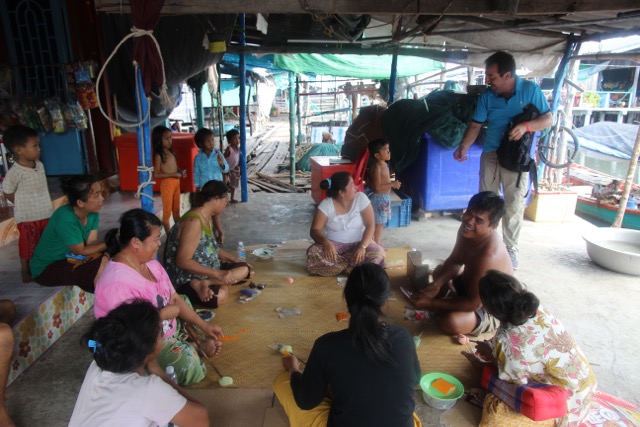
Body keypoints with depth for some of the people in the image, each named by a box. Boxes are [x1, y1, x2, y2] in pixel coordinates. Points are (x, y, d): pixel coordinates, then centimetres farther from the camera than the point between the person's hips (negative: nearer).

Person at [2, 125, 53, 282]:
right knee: (28, 246, 7)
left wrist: (44, 205, 11)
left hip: (46, 213, 6)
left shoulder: (40, 165, 2)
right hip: (27, 217, -6)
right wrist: (25, 205, -6)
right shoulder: (15, 172, -17)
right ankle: (25, 271, 23)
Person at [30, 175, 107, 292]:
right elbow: (81, 251, -21)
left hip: (69, 258, 7)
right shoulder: (66, 219, -30)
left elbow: (91, 242, -12)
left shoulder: (92, 213, -9)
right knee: (102, 264, -24)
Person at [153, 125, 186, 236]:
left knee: (176, 209, 19)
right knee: (167, 210, 3)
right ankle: (169, 235, 12)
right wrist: (174, 174, -20)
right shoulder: (159, 155, -14)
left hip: (176, 182, 8)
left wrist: (181, 171, 0)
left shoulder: (171, 152, 7)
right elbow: (156, 174, -17)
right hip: (167, 184, -8)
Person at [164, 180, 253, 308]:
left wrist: (236, 260, 11)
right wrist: (218, 274, -26)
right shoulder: (194, 221, -23)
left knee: (244, 269, 1)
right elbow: (183, 262, -26)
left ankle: (204, 283, -13)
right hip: (186, 281, -11)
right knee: (220, 296, -36)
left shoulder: (207, 218, 7)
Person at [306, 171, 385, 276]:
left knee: (378, 253, -29)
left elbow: (370, 225, -12)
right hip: (334, 244, 0)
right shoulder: (326, 204, -11)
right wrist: (326, 242, -35)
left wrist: (362, 246, -28)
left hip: (358, 243, 1)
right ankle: (352, 265, -18)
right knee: (313, 253, -30)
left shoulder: (361, 198, -9)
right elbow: (315, 230, -13)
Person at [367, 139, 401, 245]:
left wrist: (392, 183, 9)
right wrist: (392, 184, -22)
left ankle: (378, 243, 30)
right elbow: (377, 187, -25)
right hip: (379, 198, -10)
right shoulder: (377, 167, -21)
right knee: (378, 224, -1)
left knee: (380, 223, 18)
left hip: (384, 198, 10)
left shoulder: (384, 165, 9)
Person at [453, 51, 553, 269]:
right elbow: (475, 125, -3)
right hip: (491, 154, 2)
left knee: (515, 205, 4)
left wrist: (526, 126, -25)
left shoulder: (530, 89, -8)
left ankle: (510, 248, 19)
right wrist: (463, 147, -19)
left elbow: (548, 119, -6)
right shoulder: (487, 96, -4)